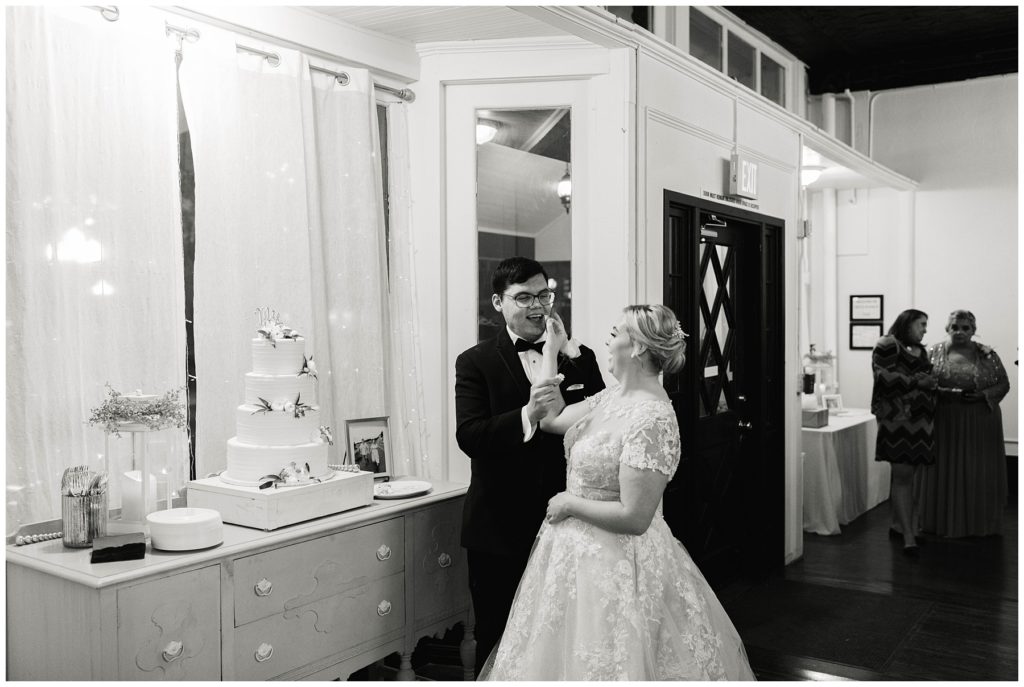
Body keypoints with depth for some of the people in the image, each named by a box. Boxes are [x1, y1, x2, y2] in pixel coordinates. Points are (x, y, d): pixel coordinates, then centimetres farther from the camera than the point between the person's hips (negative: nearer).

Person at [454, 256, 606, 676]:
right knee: (497, 642, 14)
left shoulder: (580, 358, 5)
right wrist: (527, 414, -29)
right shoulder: (475, 363, -4)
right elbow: (469, 436, -16)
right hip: (499, 529, -2)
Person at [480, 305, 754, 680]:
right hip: (577, 551, 9)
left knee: (602, 663, 9)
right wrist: (550, 352, 12)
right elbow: (551, 417, 9)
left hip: (615, 562, -9)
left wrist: (569, 502, -15)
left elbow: (634, 518, -27)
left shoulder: (652, 419, -26)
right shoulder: (612, 397, 2)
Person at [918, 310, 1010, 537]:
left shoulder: (987, 355, 3)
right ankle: (945, 521, 15)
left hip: (980, 424, 0)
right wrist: (944, 392, -16)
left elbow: (1003, 384, 4)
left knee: (978, 473, 4)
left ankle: (979, 523, 16)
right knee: (944, 471, 4)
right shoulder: (934, 352, 3)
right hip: (944, 424, 0)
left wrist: (984, 395, -13)